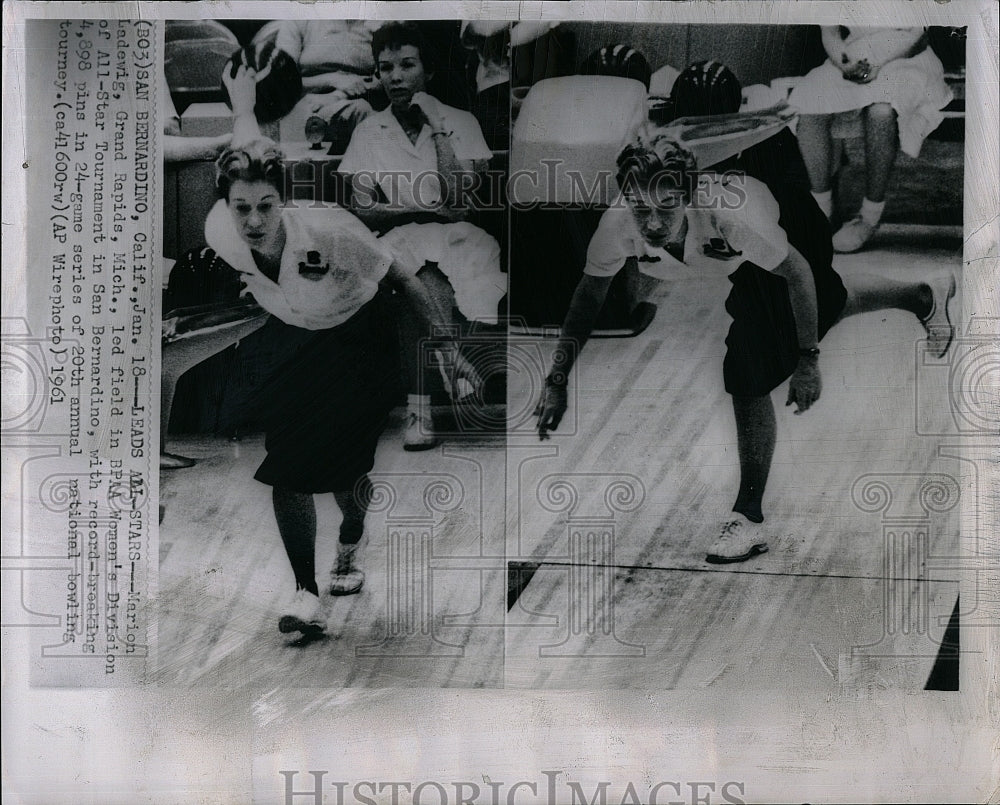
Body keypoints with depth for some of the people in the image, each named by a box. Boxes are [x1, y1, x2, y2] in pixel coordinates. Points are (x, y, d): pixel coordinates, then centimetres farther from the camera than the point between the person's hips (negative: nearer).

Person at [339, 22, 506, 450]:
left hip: (456, 237, 0)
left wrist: (437, 129, -5)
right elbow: (362, 211, 5)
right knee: (432, 287, -35)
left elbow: (458, 201, -4)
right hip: (400, 240, 0)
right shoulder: (369, 130, 13)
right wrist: (427, 206, -7)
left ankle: (422, 408, -31)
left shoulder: (461, 122, 10)